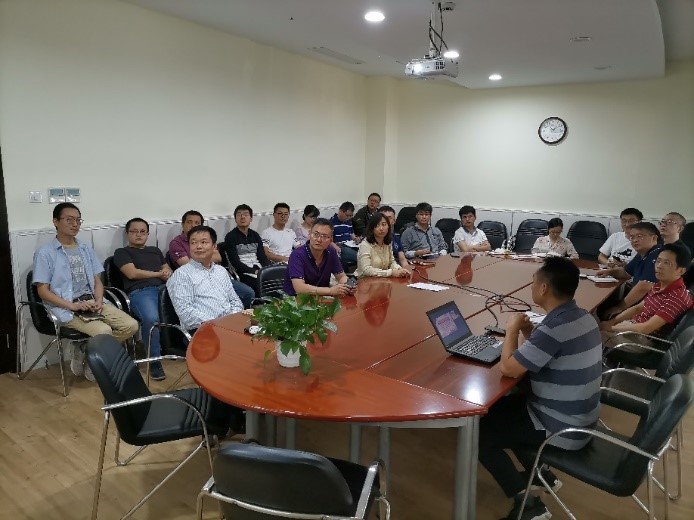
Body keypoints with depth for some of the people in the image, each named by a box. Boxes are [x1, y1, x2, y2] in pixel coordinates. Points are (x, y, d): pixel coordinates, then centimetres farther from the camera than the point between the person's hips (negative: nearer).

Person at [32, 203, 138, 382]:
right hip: (66, 308, -6)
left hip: (92, 301, 6)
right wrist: (72, 305, -17)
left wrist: (99, 301, -6)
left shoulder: (86, 249, 17)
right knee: (103, 331, -30)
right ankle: (85, 355, 1)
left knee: (131, 325, -15)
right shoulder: (45, 253, 0)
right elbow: (43, 291, -5)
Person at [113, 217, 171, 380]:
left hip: (164, 288, 5)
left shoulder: (155, 250, 33)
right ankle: (154, 361, -22)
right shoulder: (122, 252, 18)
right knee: (151, 318, -37)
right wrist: (159, 274, 7)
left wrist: (168, 273, 0)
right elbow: (132, 273, 1)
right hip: (140, 292, -4)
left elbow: (168, 270, 25)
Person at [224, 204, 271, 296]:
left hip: (259, 270, 5)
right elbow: (235, 262, -6)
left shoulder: (255, 235, 18)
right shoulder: (230, 237, 2)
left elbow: (262, 256, 10)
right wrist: (255, 272, -16)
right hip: (244, 274, -5)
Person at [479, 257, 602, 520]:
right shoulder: (583, 318, 0)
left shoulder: (556, 327, -31)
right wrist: (529, 333, -1)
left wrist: (512, 330, -9)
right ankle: (541, 472, 29)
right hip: (579, 419, 9)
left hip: (562, 429, -9)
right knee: (500, 409, 23)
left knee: (480, 432, 0)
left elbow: (509, 368, -24)